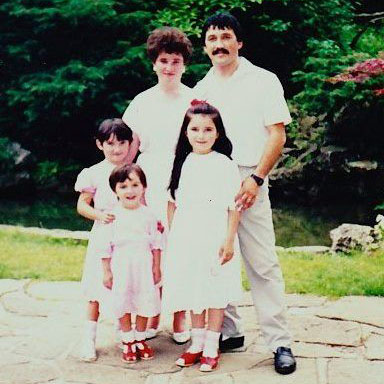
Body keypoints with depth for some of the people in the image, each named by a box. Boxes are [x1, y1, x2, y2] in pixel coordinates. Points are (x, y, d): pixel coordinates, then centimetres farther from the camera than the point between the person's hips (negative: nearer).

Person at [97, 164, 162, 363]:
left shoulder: (148, 215, 0)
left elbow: (156, 242, 6)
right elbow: (104, 246, -2)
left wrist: (156, 268, 5)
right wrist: (106, 271, -2)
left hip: (144, 268, 1)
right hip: (121, 269, -1)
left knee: (145, 303, 8)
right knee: (123, 305, 7)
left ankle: (140, 339, 26)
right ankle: (128, 342, 21)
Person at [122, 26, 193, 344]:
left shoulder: (194, 100, 2)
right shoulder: (142, 102, 8)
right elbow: (129, 147, 12)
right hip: (148, 187, 2)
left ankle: (180, 321, 14)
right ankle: (151, 319, 18)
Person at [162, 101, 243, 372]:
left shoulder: (224, 165, -7)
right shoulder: (182, 164, 6)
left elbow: (234, 206, -8)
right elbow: (173, 202, 12)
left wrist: (229, 240, -12)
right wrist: (171, 235, 8)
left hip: (215, 238, -4)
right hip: (186, 238, 4)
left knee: (215, 293, 3)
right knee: (193, 291, 12)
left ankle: (212, 348, 13)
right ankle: (197, 344, 25)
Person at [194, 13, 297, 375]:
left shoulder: (263, 81, 3)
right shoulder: (200, 90, 15)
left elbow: (277, 135, -3)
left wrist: (256, 179, -13)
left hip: (247, 182, -4)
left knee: (262, 263, -6)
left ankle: (280, 342, -2)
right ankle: (228, 331, 18)